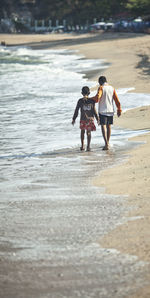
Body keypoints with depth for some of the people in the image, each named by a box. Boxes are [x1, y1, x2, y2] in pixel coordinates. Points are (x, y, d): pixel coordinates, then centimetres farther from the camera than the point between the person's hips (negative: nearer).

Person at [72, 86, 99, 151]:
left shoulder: (80, 101, -4)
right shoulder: (92, 100, -3)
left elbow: (76, 110, -2)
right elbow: (94, 110, -3)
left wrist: (74, 119, 6)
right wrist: (97, 118, 6)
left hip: (83, 119, 0)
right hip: (90, 119, 0)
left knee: (82, 131, 17)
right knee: (89, 132, 5)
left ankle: (82, 146, 18)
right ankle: (88, 146, -4)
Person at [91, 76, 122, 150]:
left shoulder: (101, 88, -10)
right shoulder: (112, 88, 6)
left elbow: (97, 98, -24)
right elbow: (117, 100, 6)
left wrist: (90, 99, -8)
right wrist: (119, 110, 12)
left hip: (102, 111, -5)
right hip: (110, 110, 5)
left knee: (103, 126, -8)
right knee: (108, 126, 16)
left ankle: (106, 144, -21)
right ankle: (107, 143, 25)